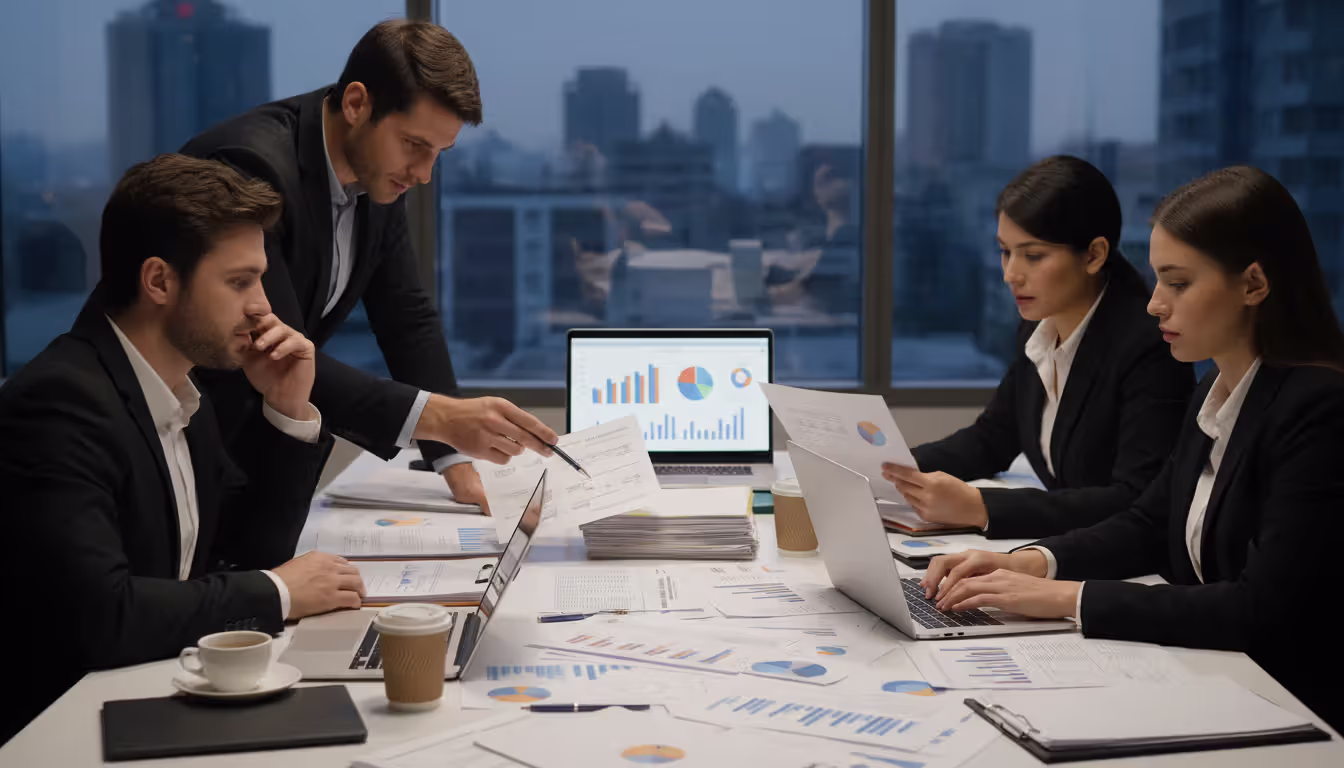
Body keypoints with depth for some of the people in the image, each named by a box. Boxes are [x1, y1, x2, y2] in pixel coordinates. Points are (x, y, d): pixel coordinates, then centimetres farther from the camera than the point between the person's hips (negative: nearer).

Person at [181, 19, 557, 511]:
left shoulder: (377, 169, -2)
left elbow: (407, 316, 2)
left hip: (257, 424, 7)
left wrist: (461, 469, -8)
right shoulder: (254, 167, -26)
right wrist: (438, 416, -39)